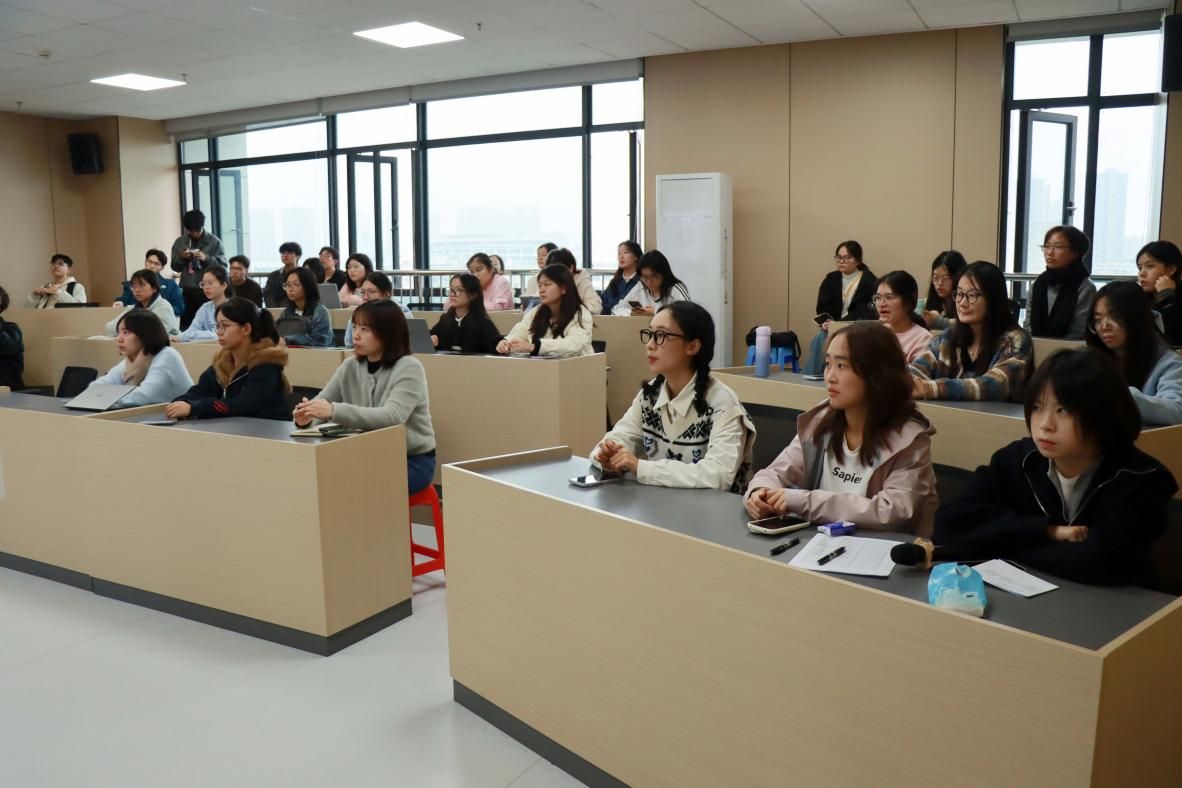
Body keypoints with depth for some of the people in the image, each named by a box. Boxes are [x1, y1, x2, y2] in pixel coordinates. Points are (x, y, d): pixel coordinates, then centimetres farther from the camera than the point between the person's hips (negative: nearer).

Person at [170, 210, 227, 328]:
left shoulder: (214, 241, 0)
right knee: (185, 323, 2)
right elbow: (175, 267, 13)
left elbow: (222, 265, -4)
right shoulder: (179, 242, 11)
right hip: (187, 291, 3)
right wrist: (181, 258, -6)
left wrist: (206, 258, -18)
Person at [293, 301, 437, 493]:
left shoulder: (409, 368, -16)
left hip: (413, 461, -5)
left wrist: (334, 411, -40)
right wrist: (307, 416, -23)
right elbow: (321, 402, 3)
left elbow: (393, 417, -31)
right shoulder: (350, 367, 3)